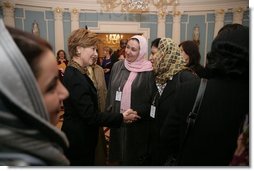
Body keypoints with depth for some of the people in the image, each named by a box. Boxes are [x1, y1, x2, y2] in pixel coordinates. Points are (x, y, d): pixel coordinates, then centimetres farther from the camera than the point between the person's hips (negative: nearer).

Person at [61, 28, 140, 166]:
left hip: (79, 136, 9)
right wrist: (121, 117, -19)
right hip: (79, 140, -9)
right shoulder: (75, 77, -26)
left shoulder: (74, 72, 4)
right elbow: (90, 116, -26)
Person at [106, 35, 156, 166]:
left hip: (138, 123, -4)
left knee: (135, 156, 14)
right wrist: (109, 113, 6)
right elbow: (110, 92, 7)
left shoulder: (148, 71, -11)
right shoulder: (117, 66, 1)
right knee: (118, 151, 21)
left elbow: (153, 99, -8)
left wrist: (138, 114, -13)